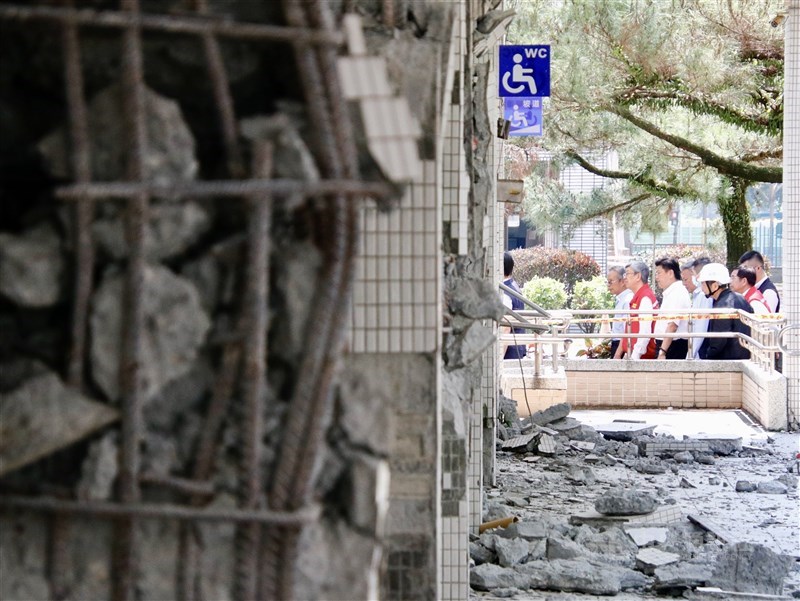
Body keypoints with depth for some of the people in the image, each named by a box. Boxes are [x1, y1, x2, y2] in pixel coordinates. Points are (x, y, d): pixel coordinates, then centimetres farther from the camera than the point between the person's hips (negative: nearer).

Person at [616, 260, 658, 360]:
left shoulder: (646, 298, -12)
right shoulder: (636, 298, 18)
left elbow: (645, 332, -19)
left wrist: (635, 356, -22)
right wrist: (627, 355, 19)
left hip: (643, 357, -9)